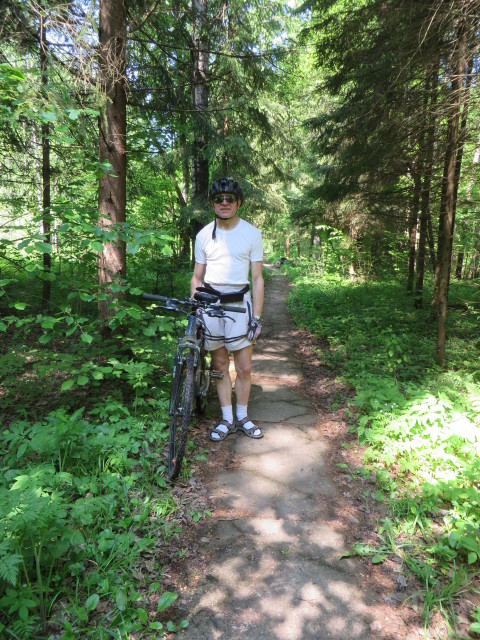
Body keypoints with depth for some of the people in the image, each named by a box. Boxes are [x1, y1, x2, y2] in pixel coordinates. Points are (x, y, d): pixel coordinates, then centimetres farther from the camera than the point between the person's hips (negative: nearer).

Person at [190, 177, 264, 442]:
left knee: (244, 368, 2)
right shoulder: (204, 235, 5)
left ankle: (243, 417, 22)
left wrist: (257, 316, -5)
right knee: (220, 366, 8)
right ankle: (227, 419, 22)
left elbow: (257, 278, 1)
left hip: (239, 305, -1)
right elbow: (197, 277, 9)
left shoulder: (252, 233, 2)